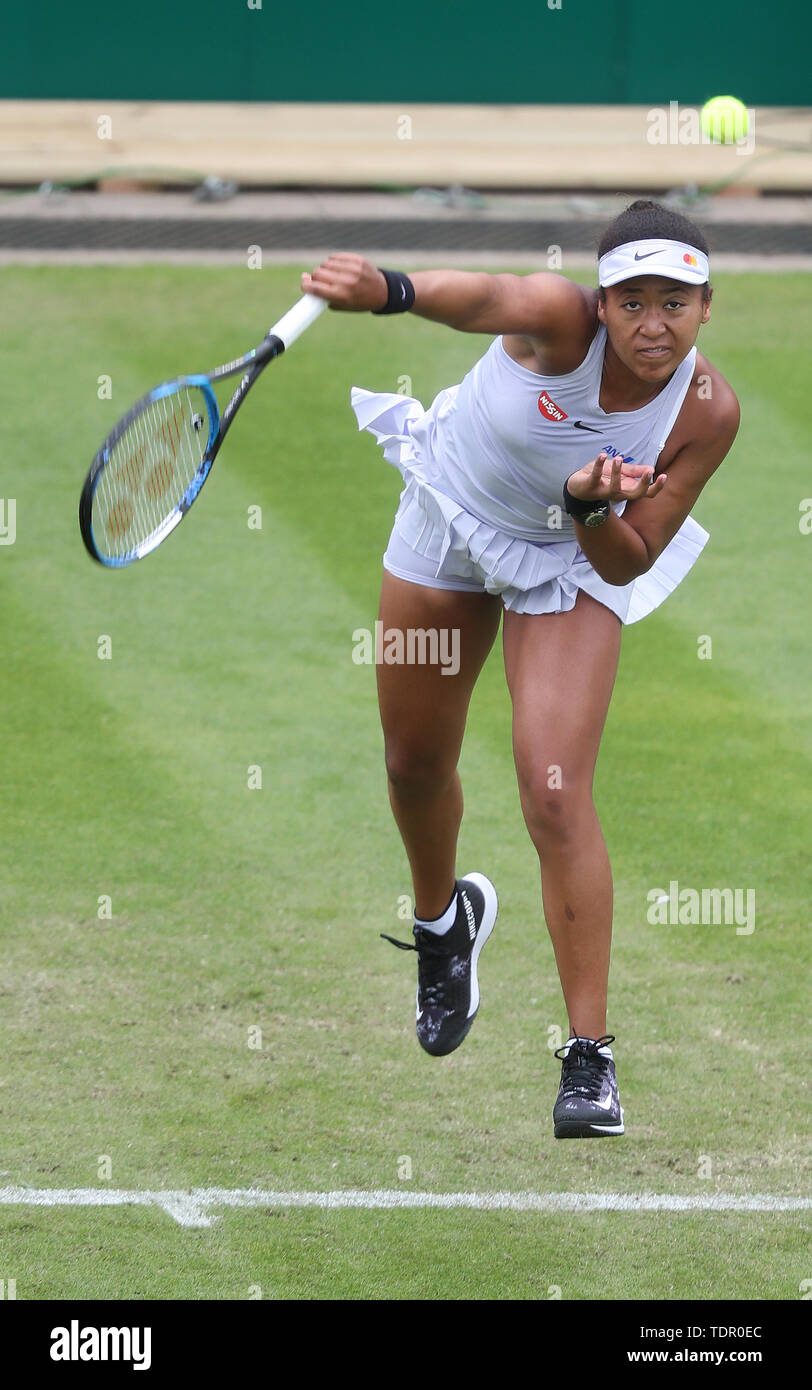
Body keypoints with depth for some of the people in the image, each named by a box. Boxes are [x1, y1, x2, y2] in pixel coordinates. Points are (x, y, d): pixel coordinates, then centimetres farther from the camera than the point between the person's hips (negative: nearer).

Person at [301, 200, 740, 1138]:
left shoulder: (708, 413, -25)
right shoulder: (562, 320, -33)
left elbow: (625, 565, -20)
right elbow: (482, 300, -58)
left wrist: (590, 507, -42)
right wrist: (386, 290, -78)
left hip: (573, 560, -1)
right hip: (450, 516, 1)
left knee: (556, 794, -16)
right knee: (416, 763, 17)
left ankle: (589, 1055, -11)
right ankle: (441, 918, 52)